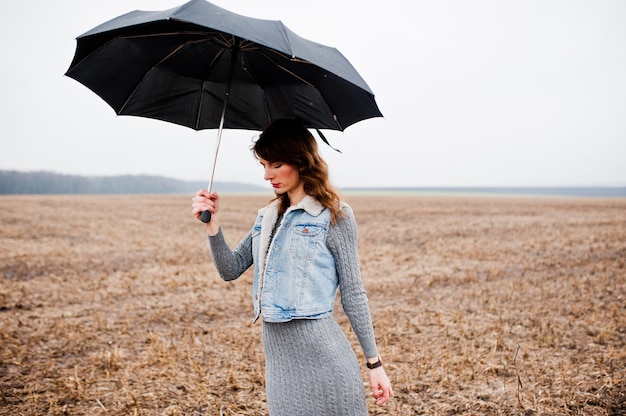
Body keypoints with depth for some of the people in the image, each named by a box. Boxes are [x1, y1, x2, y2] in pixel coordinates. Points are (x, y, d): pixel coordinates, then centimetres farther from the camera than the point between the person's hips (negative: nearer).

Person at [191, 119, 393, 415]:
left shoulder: (334, 216, -6)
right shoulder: (267, 217, 12)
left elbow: (353, 293, -5)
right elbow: (231, 270, 10)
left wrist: (374, 362, -4)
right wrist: (213, 225, -4)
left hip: (321, 354, -6)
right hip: (277, 357, 6)